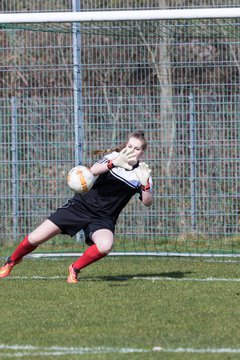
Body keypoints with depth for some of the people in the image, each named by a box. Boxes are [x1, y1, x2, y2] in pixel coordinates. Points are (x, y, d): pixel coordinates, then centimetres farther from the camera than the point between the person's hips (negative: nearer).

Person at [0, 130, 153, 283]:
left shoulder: (141, 172, -3)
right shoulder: (114, 156, -6)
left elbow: (147, 202, -14)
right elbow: (93, 171, -26)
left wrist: (145, 184, -33)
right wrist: (113, 164, -45)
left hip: (103, 218, 1)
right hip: (82, 205, 0)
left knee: (105, 246, -34)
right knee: (35, 239, -6)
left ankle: (75, 269, -5)